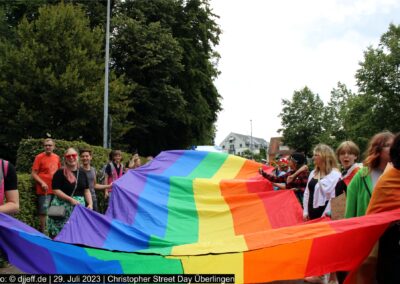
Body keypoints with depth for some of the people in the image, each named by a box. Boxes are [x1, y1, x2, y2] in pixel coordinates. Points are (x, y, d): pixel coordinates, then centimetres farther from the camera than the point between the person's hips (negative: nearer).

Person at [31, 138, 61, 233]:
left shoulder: (57, 157, 9)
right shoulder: (39, 157, -6)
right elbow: (34, 174, -8)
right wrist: (42, 183, -20)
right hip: (44, 189, -6)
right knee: (43, 211, -4)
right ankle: (43, 232, 4)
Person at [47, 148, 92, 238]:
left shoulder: (82, 173, 11)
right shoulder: (60, 173, -3)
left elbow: (86, 190, 13)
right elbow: (56, 190, -9)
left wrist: (90, 204, -1)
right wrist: (70, 199, -16)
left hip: (79, 206, 5)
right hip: (63, 206, -4)